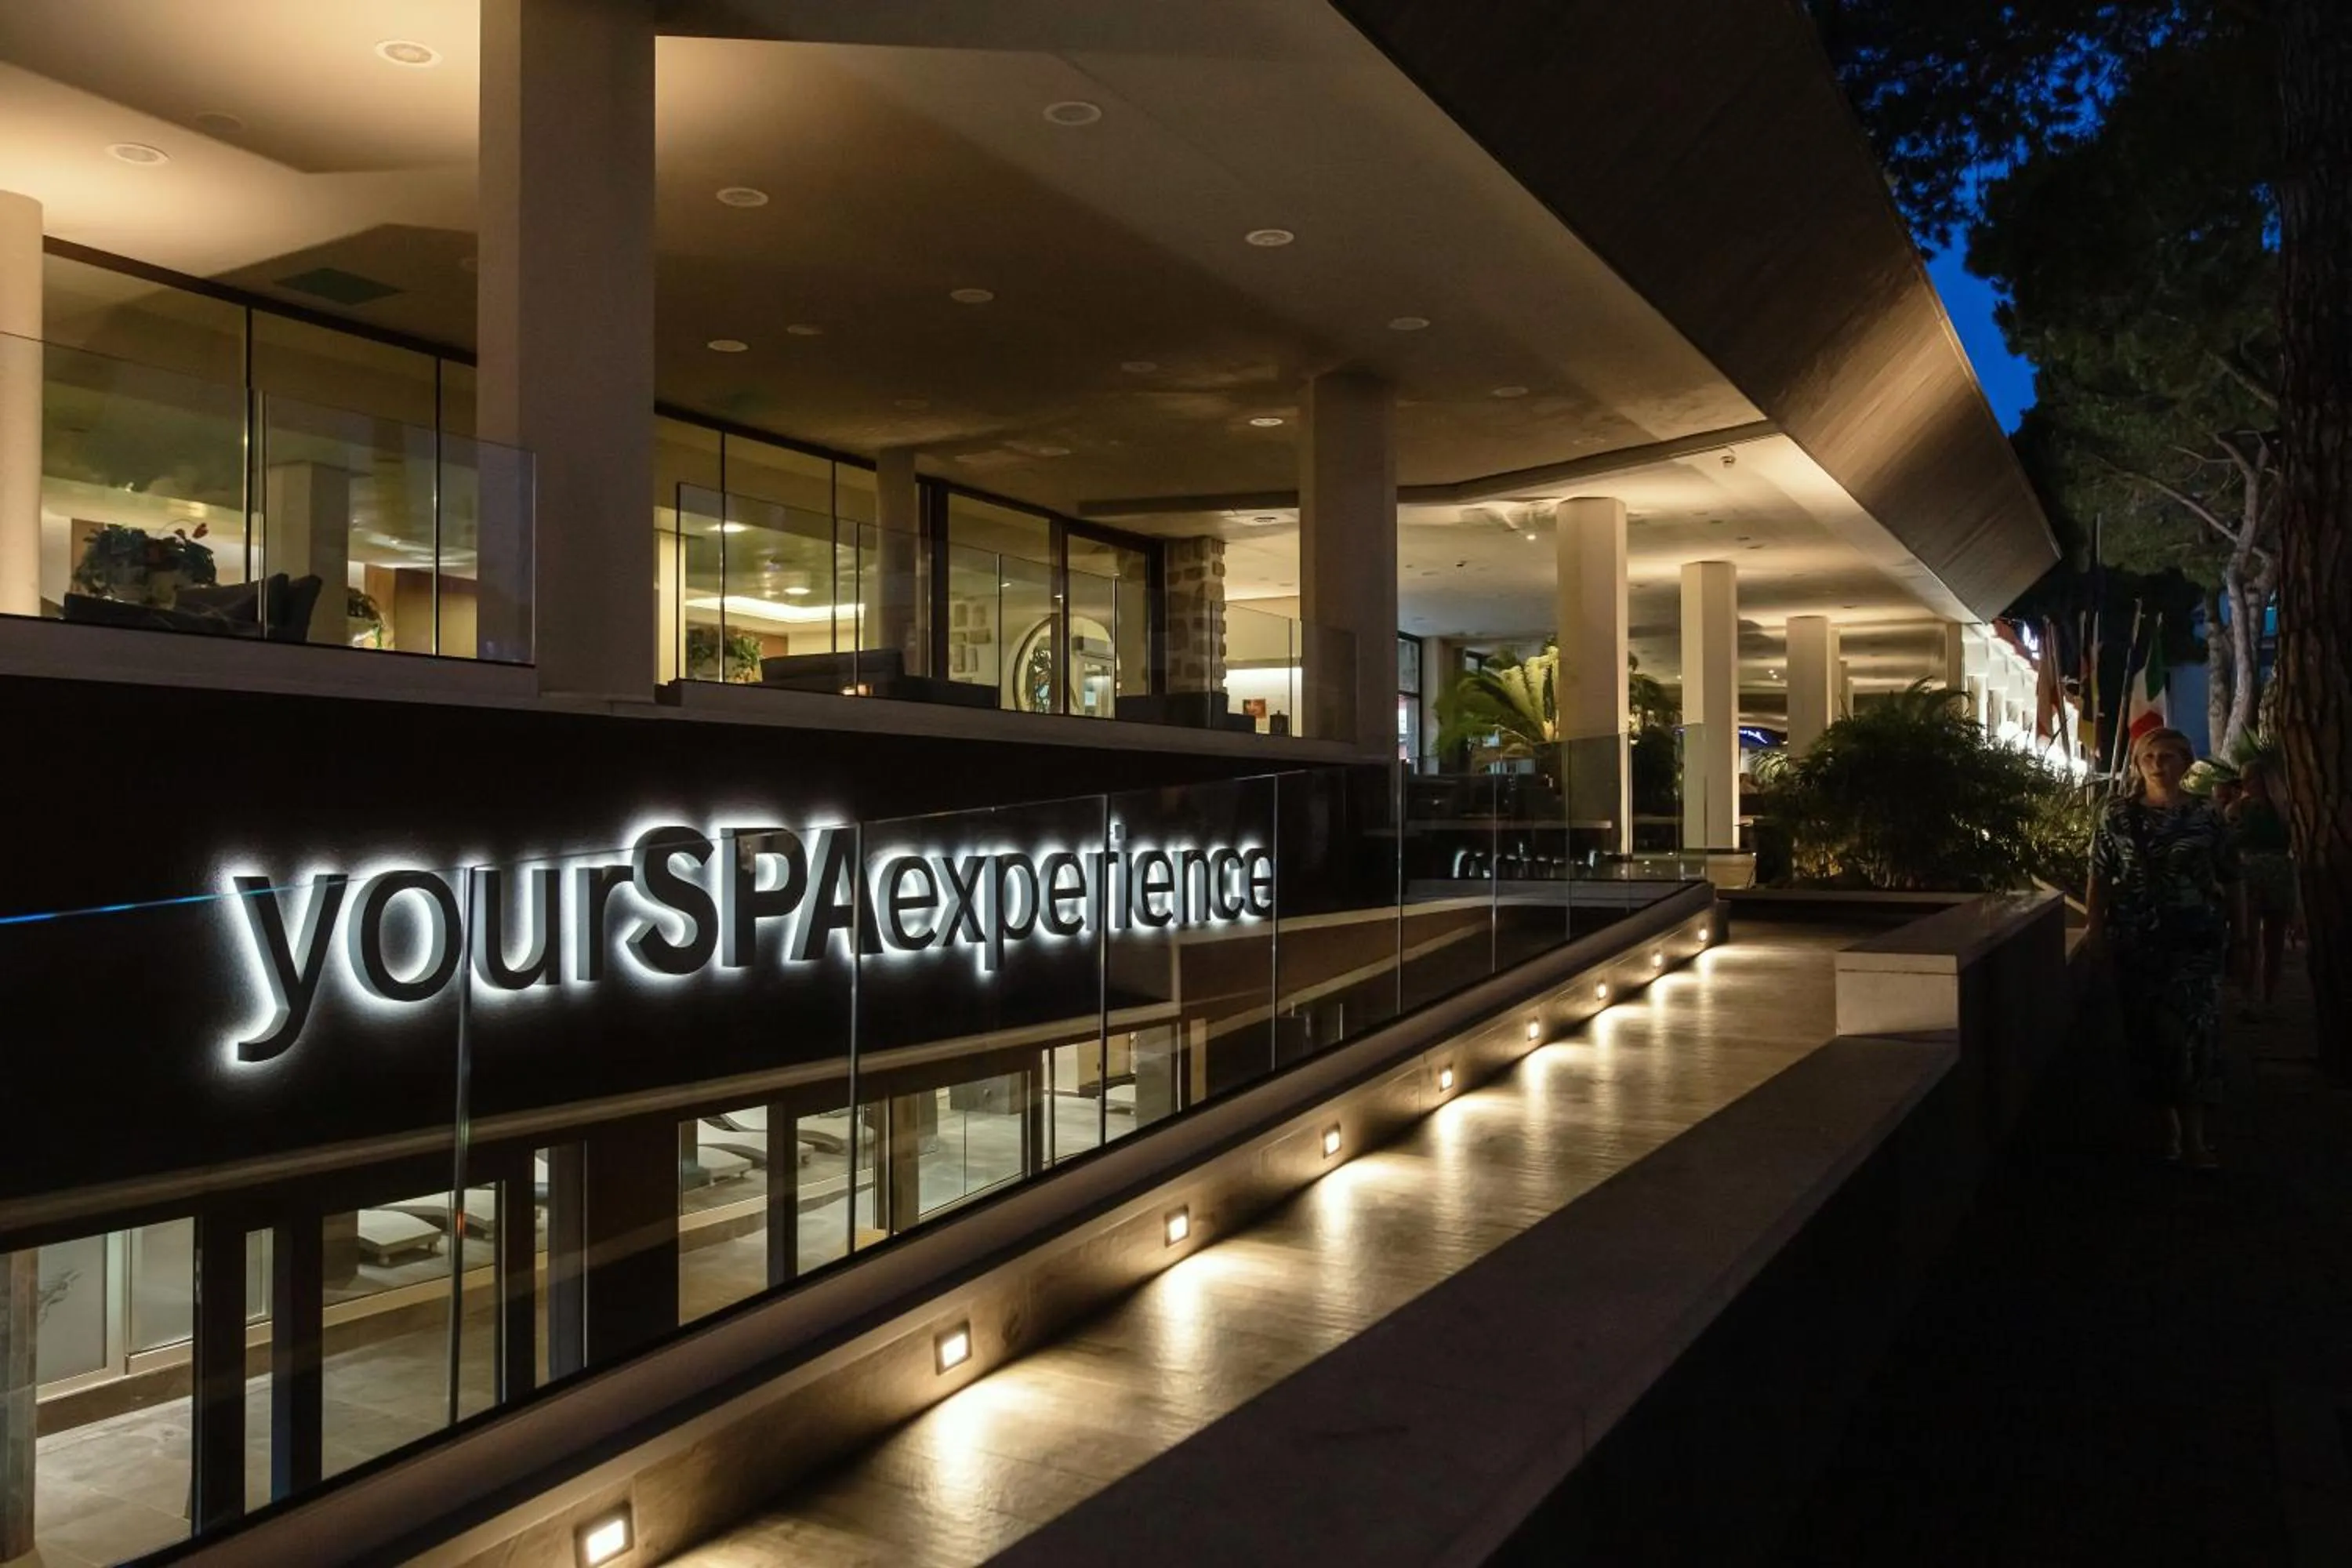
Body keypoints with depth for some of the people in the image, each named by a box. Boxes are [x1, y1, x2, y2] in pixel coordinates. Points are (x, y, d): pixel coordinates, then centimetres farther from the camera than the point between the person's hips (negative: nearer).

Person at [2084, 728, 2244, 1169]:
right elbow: (2101, 877, 5)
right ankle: (2168, 1125, 18)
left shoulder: (2207, 817, 3)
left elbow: (2229, 880, 7)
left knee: (2192, 1028, -9)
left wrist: (2238, 933, 6)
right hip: (2137, 940, 1)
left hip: (2196, 938, -1)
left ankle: (2192, 1136, -7)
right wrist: (2096, 927, -1)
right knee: (2149, 1029, 4)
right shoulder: (2116, 816, 4)